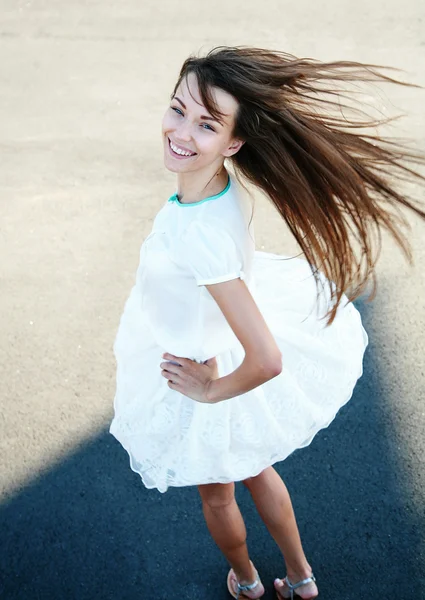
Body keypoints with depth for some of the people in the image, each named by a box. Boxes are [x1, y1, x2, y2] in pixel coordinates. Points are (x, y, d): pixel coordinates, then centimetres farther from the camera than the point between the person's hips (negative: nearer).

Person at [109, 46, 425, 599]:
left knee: (216, 494, 26)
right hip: (222, 345, 7)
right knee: (256, 471, 32)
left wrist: (212, 390, -22)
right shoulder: (229, 182, -19)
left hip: (202, 374, -7)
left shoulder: (198, 235, -42)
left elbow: (266, 361, -40)